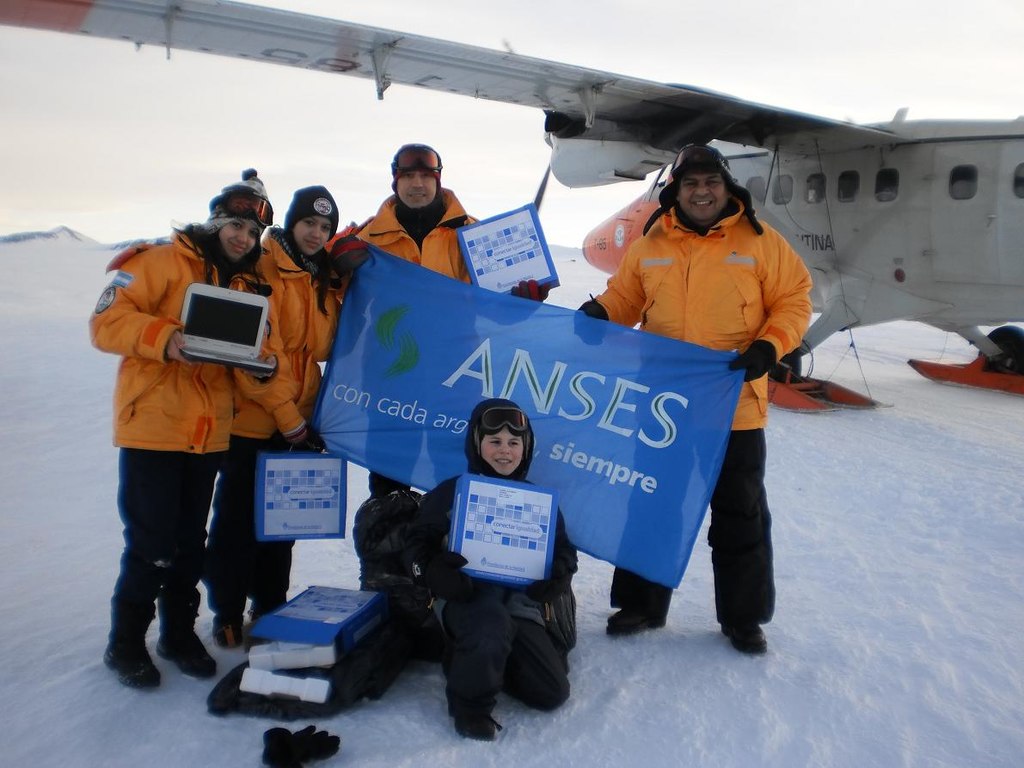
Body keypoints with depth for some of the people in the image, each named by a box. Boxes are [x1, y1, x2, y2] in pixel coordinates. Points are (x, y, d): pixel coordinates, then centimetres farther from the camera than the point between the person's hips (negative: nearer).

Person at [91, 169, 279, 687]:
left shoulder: (250, 286, 14)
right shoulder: (162, 262, -5)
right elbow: (107, 321, -13)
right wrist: (164, 338, -28)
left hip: (208, 435, 6)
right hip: (152, 428, -5)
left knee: (190, 542, 14)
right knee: (151, 545, -1)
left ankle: (179, 634, 30)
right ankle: (125, 644, 19)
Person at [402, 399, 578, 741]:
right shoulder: (450, 493, 5)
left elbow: (563, 551, 15)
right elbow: (416, 546, 0)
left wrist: (559, 575, -11)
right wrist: (433, 571, -24)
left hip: (519, 603, 5)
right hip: (466, 597, -5)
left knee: (552, 693, -5)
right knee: (493, 626, -40)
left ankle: (472, 657, 20)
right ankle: (470, 700, -8)